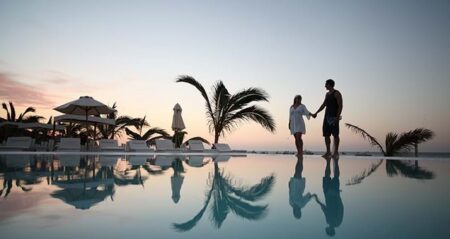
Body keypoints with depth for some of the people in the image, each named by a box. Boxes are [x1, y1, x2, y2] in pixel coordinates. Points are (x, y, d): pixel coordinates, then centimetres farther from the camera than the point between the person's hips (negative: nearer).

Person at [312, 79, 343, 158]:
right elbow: (323, 105, 22)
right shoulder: (327, 94, 18)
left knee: (335, 135, -4)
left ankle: (336, 152, 3)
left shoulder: (337, 93, -6)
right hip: (327, 116, 8)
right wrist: (316, 113, 15)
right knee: (326, 134, 3)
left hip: (334, 117, -8)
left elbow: (340, 106, -12)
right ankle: (328, 152, 9)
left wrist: (337, 117, -21)